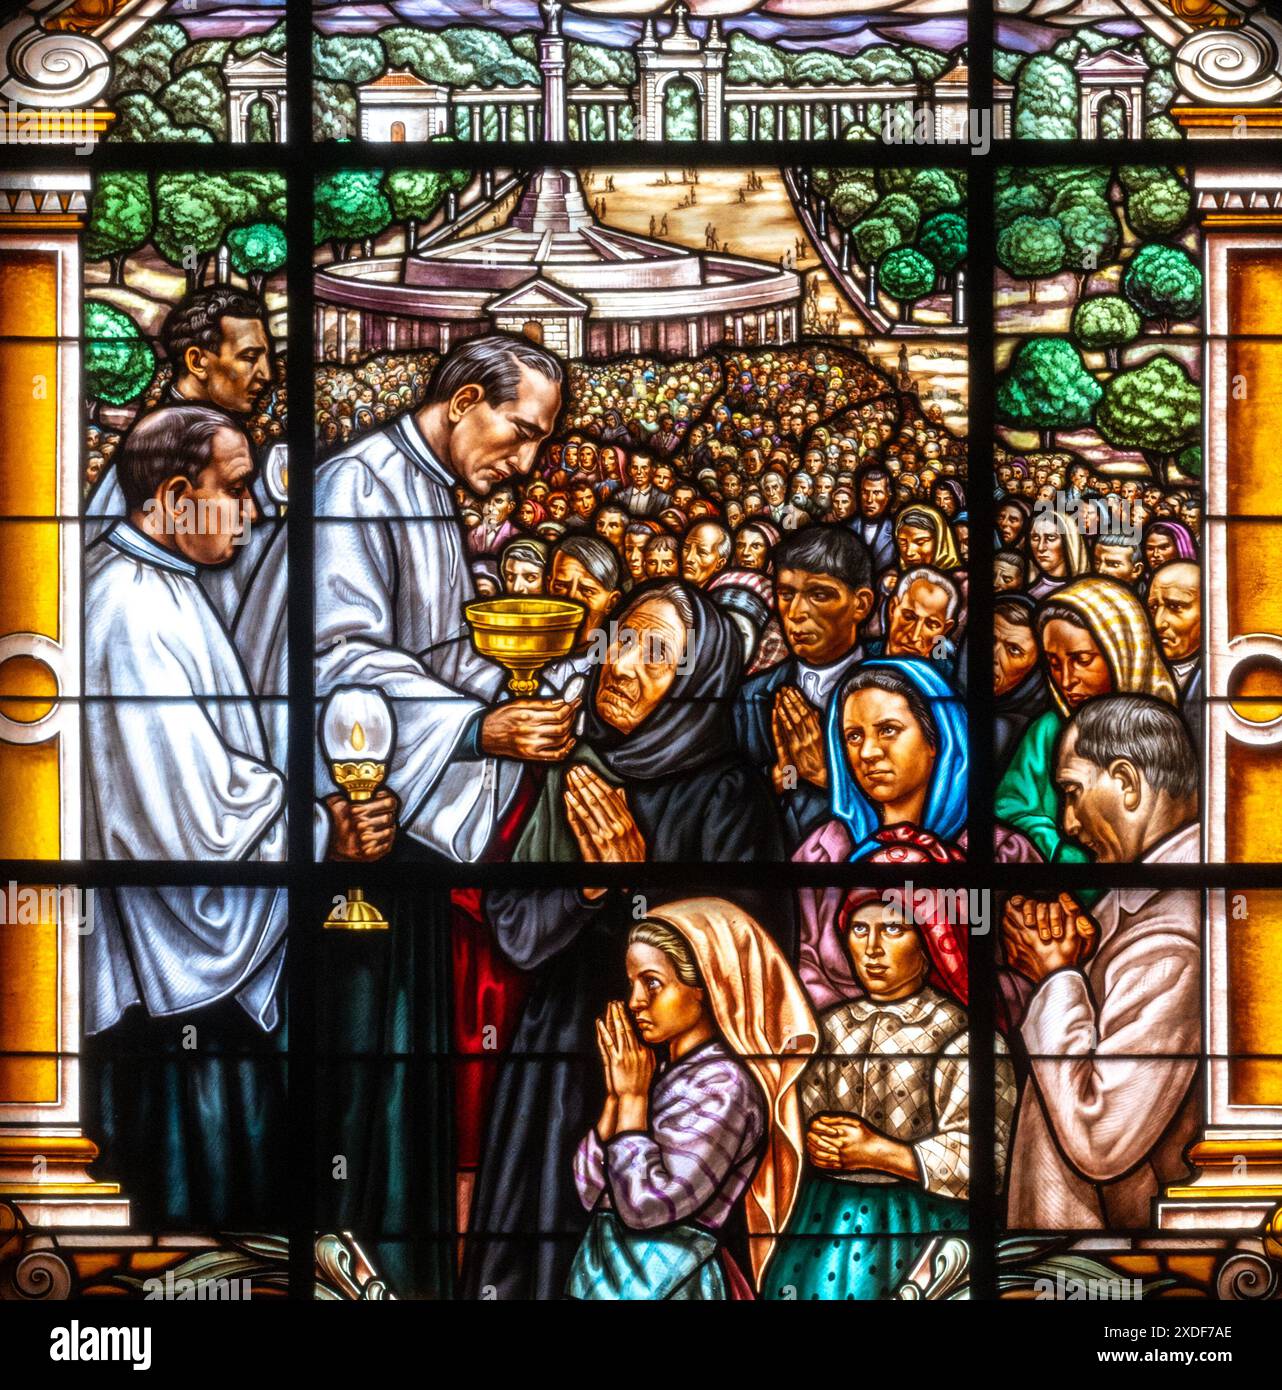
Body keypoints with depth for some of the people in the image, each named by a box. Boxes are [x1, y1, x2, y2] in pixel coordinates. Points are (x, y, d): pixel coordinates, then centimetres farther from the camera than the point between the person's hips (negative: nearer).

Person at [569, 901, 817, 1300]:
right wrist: (616, 1092, -5)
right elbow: (590, 1190, 3)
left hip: (661, 1281, -7)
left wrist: (633, 1096, -14)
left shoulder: (724, 1086, -17)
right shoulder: (658, 1071, 5)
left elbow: (645, 1204, -23)